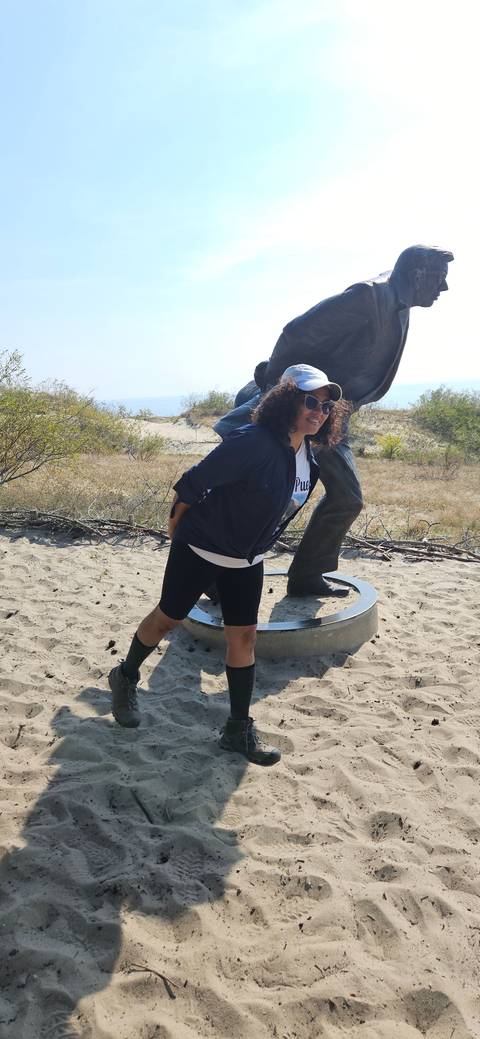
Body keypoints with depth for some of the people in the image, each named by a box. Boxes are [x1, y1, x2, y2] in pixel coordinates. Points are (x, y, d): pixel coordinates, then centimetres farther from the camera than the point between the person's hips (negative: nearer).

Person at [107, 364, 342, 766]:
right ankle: (126, 677, 38)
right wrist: (178, 525, -8)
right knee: (167, 619, 11)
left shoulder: (310, 458, -2)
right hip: (200, 550, -6)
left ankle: (239, 729, 19)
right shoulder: (252, 443, -28)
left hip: (247, 561, 6)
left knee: (244, 636, 6)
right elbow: (194, 482, -22)